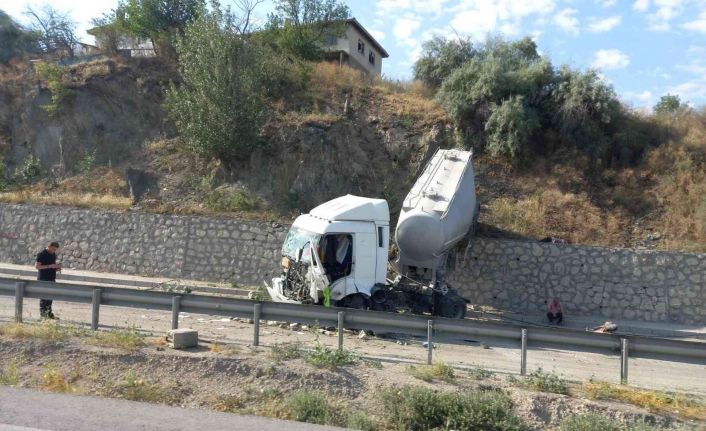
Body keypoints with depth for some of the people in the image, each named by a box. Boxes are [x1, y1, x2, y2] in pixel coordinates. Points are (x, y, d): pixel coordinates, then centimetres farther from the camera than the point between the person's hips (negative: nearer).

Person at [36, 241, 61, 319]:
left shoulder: (53, 254, 13)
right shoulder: (42, 254, -11)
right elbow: (37, 266, -16)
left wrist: (57, 267, 4)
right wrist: (49, 266, -22)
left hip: (52, 278, 7)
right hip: (43, 279, -7)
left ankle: (49, 312, 16)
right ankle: (43, 312, 4)